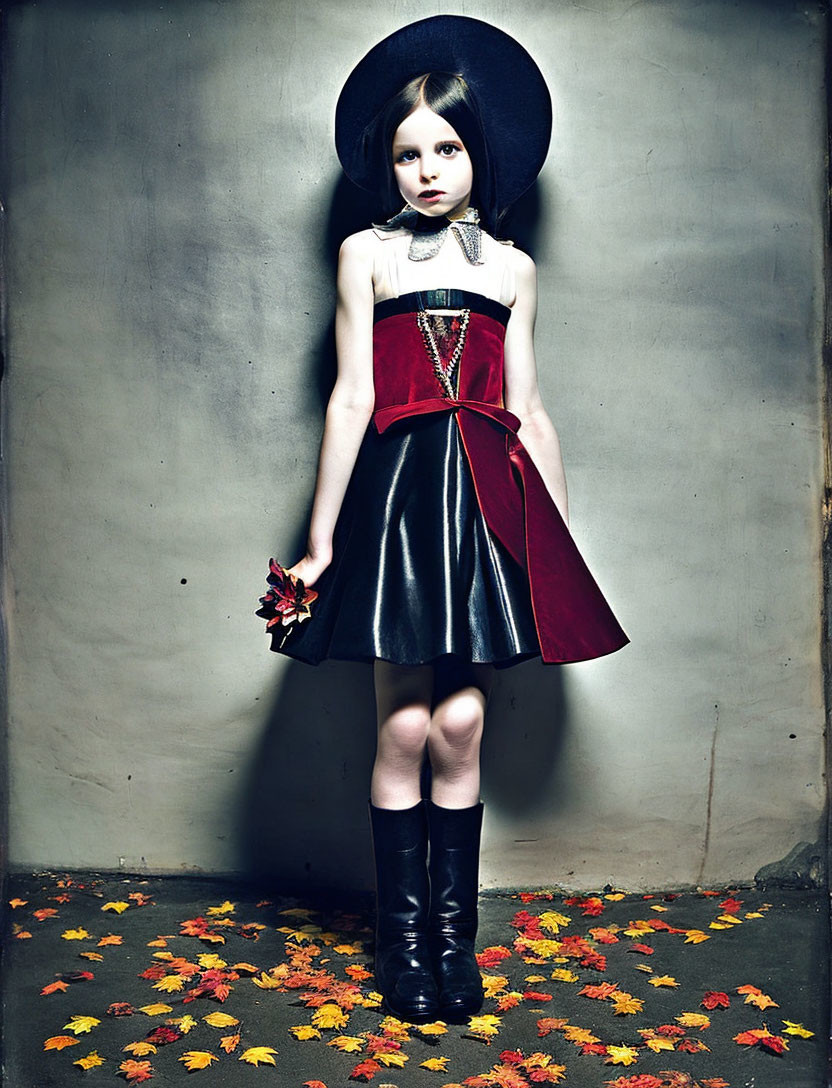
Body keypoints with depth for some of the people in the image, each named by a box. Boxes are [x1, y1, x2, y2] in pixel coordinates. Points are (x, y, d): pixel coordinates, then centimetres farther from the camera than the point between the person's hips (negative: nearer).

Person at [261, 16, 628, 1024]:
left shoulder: (512, 269, 15)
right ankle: (403, 937, 15)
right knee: (405, 724, -2)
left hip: (490, 497, 2)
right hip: (399, 490, -2)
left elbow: (528, 412, 13)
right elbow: (351, 401, 3)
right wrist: (321, 539, -1)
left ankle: (454, 933, 16)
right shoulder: (366, 254, 9)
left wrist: (564, 539, 11)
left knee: (460, 724, 1)